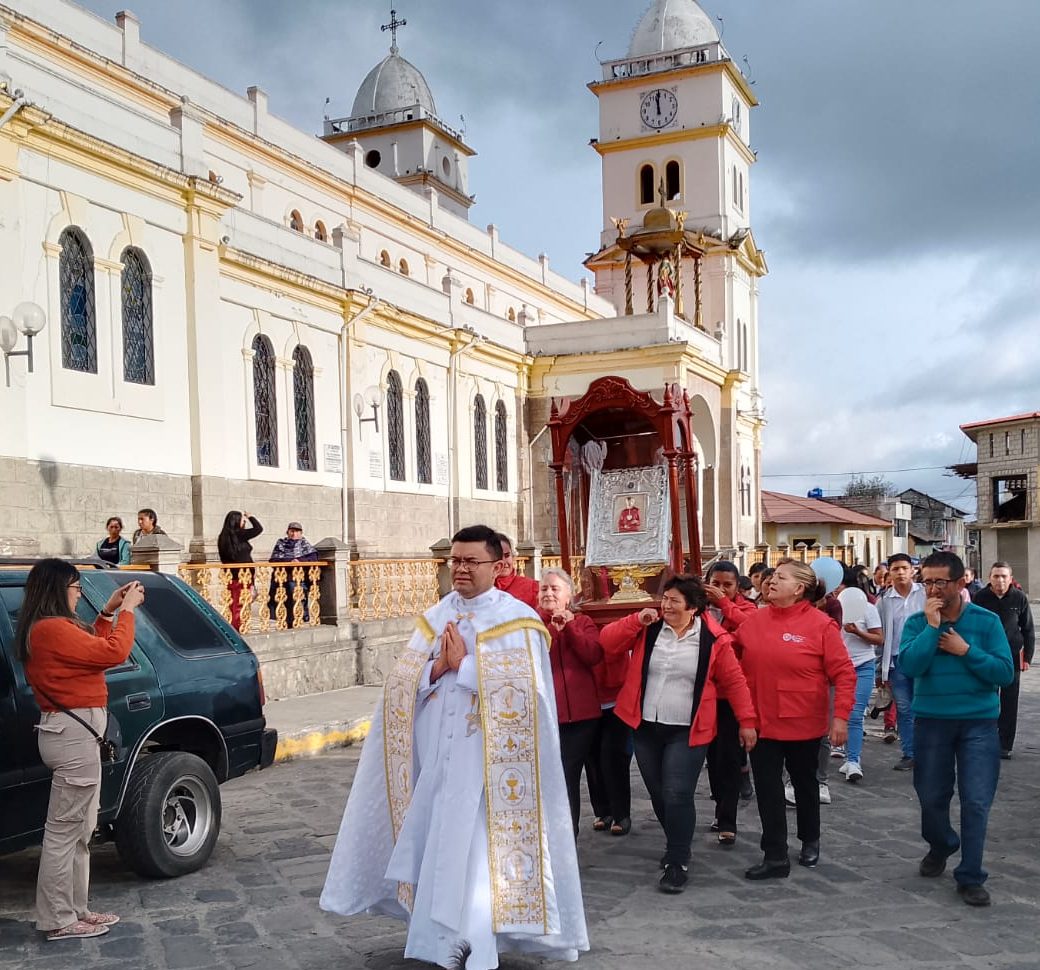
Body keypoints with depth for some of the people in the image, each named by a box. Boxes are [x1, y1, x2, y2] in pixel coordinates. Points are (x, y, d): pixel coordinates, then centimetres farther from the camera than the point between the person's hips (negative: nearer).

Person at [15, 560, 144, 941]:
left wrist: (108, 612, 14)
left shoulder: (45, 628, 15)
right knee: (64, 831, -3)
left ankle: (74, 910, 24)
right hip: (73, 734, -11)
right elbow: (114, 653, -18)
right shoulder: (52, 628, -17)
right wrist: (127, 609, -7)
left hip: (72, 732, 11)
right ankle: (59, 921, 4)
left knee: (79, 830, 16)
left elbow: (93, 651, 20)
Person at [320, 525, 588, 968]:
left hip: (487, 761, -5)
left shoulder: (516, 620, -6)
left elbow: (523, 690, -19)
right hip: (434, 755, 5)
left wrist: (463, 664, -15)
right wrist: (438, 666, -13)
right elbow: (401, 682, 6)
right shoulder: (435, 617, 10)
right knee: (433, 849, 11)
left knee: (478, 853, -3)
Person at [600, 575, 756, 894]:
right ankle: (677, 845, 37)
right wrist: (636, 620, -17)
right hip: (646, 727, 4)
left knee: (677, 796, -12)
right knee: (658, 795, 13)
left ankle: (677, 864, 2)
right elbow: (607, 642, -5)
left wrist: (746, 720, -3)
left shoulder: (713, 638, -7)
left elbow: (734, 681, -1)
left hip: (688, 732, -4)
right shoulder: (647, 628, 0)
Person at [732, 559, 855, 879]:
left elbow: (844, 673, -13)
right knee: (767, 790, 3)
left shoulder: (820, 624, -13)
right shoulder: (755, 620, -1)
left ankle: (810, 841, 40)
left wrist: (841, 716, -17)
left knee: (805, 783, 18)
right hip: (761, 722, 3)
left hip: (803, 723, -3)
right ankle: (775, 857, 11)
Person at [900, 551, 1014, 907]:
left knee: (976, 801, -3)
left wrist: (965, 650, -18)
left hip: (979, 722, -1)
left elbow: (1005, 673, -11)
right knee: (931, 796, 13)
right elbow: (909, 667, -19)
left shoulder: (987, 621, -6)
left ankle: (970, 877, 10)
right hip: (931, 720, 2)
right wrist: (932, 626, -21)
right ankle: (940, 847, 41)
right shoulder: (917, 622, -4)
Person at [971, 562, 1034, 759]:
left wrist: (1027, 657, 0)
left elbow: (1028, 630, 4)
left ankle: (1005, 745, 11)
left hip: (1012, 657, 0)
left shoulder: (1020, 598, -3)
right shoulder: (980, 597, -4)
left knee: (1009, 704, 4)